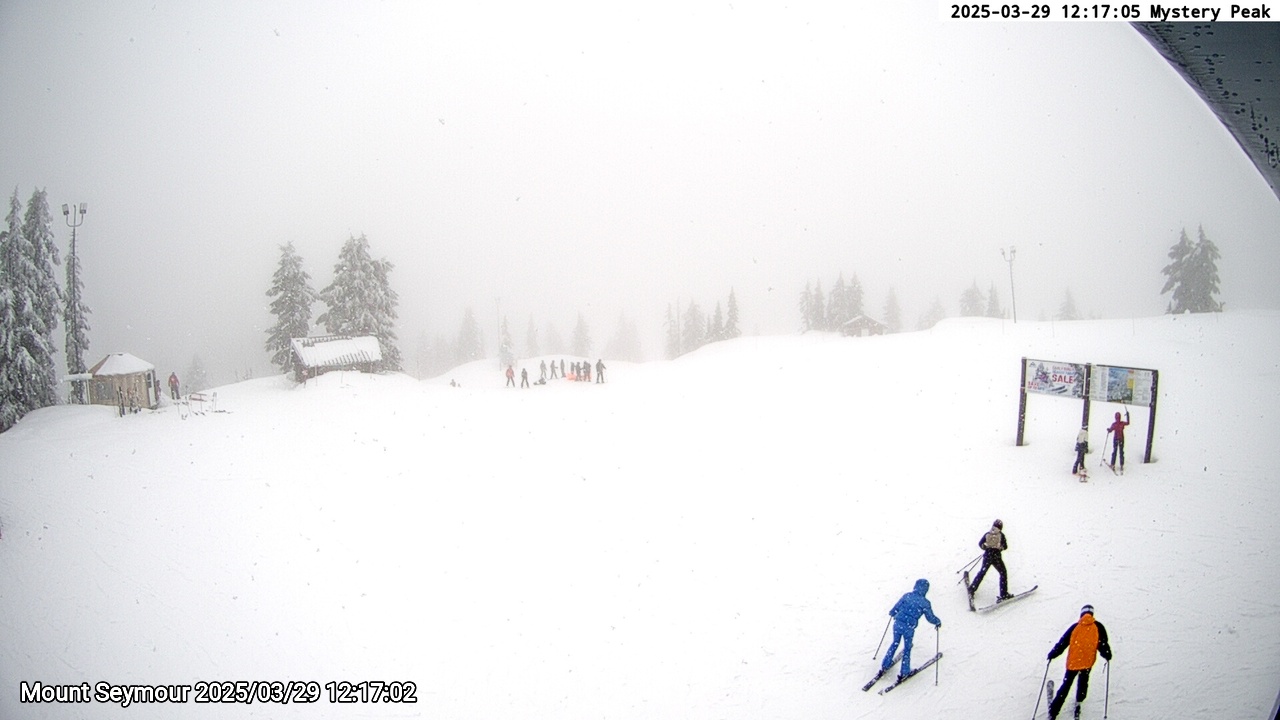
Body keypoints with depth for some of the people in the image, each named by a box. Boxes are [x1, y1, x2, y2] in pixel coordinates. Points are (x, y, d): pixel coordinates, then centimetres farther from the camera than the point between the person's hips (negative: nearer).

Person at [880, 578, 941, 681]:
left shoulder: (906, 596, 0)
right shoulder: (925, 603, -7)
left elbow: (895, 609, 6)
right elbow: (930, 617, 0)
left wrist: (892, 613, 28)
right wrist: (938, 622, 21)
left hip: (898, 624, 3)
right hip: (909, 628, -3)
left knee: (895, 643, 23)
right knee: (907, 649, 16)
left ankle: (885, 664, 31)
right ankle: (904, 672, 22)